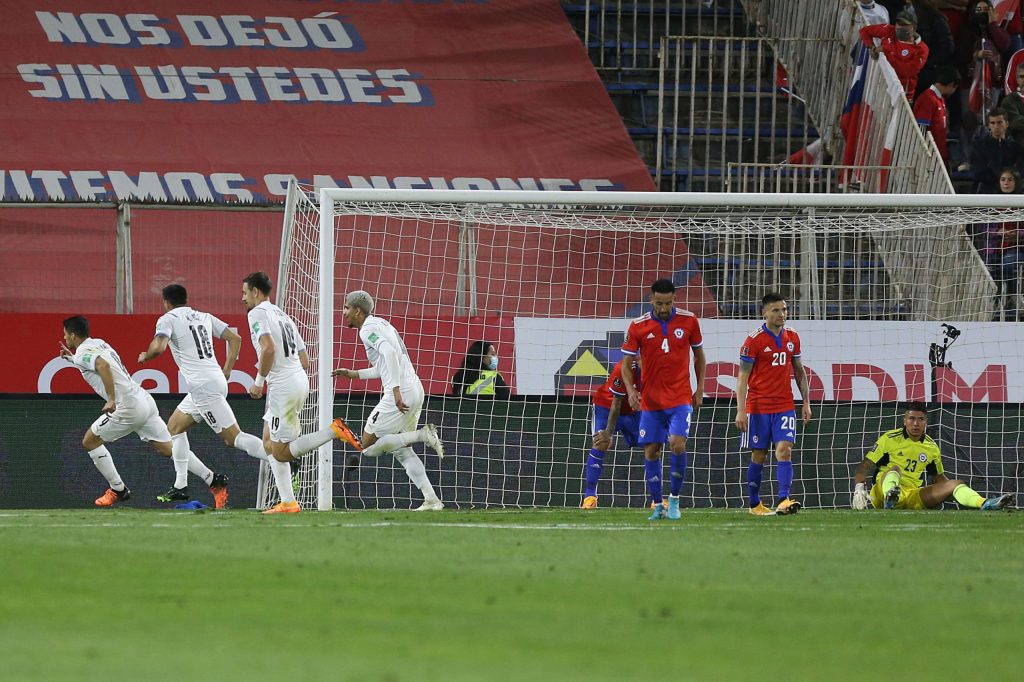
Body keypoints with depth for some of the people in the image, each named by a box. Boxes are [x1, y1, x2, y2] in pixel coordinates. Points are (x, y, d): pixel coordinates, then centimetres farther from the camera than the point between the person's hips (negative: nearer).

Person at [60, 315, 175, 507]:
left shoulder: (82, 354, -7)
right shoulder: (100, 343, 19)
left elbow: (103, 365, -28)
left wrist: (111, 399, -30)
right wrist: (72, 358, 37)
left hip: (129, 408, -8)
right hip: (146, 402, 8)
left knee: (90, 441, 9)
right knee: (168, 449, 7)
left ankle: (118, 490, 9)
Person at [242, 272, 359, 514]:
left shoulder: (258, 313, -4)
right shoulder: (283, 316, 22)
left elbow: (269, 348, -21)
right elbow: (304, 360, 21)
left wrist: (259, 381, -12)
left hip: (283, 385, -9)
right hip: (299, 379, 9)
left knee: (281, 453, -6)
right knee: (270, 444, 14)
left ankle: (333, 431, -17)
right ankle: (288, 502, 8)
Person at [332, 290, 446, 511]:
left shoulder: (368, 329, -7)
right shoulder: (380, 324, 23)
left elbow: (389, 352, -24)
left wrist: (395, 389, -29)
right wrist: (354, 374, 33)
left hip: (400, 394, -10)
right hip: (415, 391, 10)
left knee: (368, 447, -2)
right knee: (402, 451, 16)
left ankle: (423, 435, -14)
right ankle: (432, 499, 6)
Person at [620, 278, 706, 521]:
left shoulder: (689, 321, -1)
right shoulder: (638, 326, -3)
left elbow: (699, 355, 12)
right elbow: (627, 364, 2)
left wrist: (700, 388, 7)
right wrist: (630, 390, -14)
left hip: (680, 398, -1)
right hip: (650, 399, 1)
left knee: (678, 444, -16)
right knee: (651, 451, 1)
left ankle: (674, 499, 0)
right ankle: (657, 506, 10)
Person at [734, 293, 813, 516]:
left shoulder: (792, 336, 7)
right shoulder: (754, 340, -8)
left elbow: (799, 371, 17)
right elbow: (743, 377, -8)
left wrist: (806, 402, 12)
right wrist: (740, 411, -14)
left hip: (784, 406, 3)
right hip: (758, 407, -3)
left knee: (784, 451, -12)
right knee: (758, 456, 4)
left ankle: (784, 500, -22)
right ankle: (755, 504, 16)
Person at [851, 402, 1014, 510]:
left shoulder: (932, 448, 15)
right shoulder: (889, 439, 2)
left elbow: (939, 479, 25)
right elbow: (864, 467, -1)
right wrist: (859, 490, -18)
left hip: (914, 498, 4)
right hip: (883, 492, -4)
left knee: (955, 483, -12)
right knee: (895, 469, -34)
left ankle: (984, 504, -40)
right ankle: (889, 499, -67)